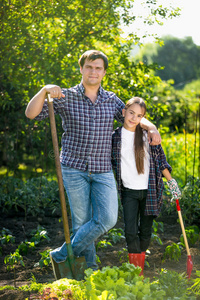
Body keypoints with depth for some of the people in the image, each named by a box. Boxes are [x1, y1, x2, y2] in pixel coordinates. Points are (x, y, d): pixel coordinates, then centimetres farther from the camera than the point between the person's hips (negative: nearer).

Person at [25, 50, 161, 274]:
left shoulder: (111, 100, 9)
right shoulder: (66, 97, -1)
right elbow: (31, 114, -9)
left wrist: (151, 128, -3)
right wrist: (45, 90, -27)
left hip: (103, 171, 3)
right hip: (74, 167, -3)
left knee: (107, 219, -10)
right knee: (81, 221, 0)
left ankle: (63, 255, 4)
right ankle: (89, 265, 19)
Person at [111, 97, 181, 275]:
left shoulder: (148, 135, -1)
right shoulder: (115, 137, 0)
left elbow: (160, 159, 7)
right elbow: (110, 164, 9)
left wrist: (171, 181, 5)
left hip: (149, 191, 0)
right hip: (129, 192, 0)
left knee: (146, 231, 8)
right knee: (131, 232, -8)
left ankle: (140, 268, 25)